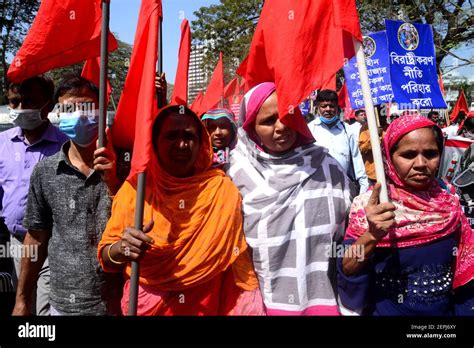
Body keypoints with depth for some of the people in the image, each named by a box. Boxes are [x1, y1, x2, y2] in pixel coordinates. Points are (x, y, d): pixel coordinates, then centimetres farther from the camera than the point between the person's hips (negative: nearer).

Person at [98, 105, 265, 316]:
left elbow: (240, 264, -7)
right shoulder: (135, 187, -9)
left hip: (207, 308, 0)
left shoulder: (222, 189, -10)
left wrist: (250, 309, -18)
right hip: (144, 307, 1)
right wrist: (121, 250, -26)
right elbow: (106, 260, -6)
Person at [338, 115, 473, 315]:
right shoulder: (368, 206, -18)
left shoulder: (449, 202, -7)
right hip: (386, 310, -3)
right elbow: (348, 276, -22)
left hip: (445, 311, 3)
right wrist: (370, 236, -36)